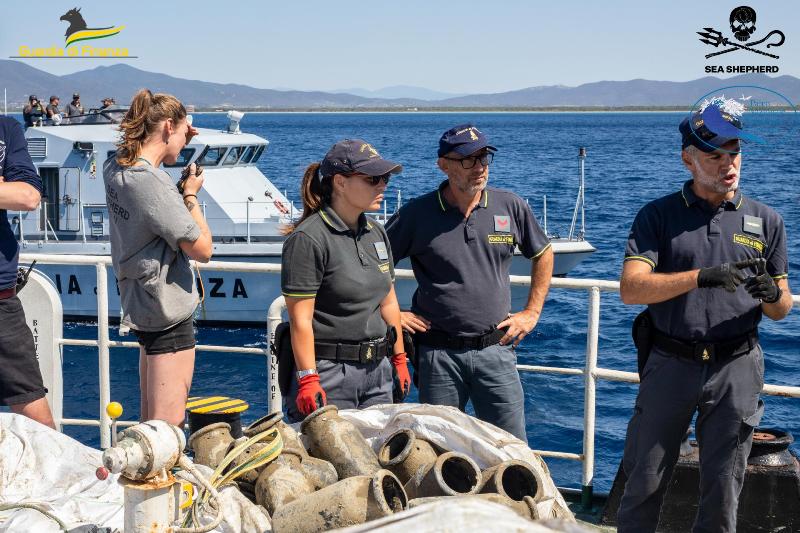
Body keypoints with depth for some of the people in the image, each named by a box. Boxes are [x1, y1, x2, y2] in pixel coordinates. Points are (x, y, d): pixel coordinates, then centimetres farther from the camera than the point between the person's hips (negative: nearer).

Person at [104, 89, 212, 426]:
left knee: (150, 420, 18)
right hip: (169, 311, -10)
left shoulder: (115, 167, 3)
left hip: (141, 305, 10)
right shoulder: (153, 184, -23)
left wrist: (178, 144, 16)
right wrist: (191, 195, -8)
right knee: (168, 427, -6)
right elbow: (202, 249, -21)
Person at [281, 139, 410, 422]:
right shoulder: (307, 239, -13)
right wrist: (307, 381, -19)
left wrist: (399, 359, 17)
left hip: (378, 369, 7)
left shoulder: (376, 232, 10)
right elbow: (300, 319, -16)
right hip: (330, 372, -7)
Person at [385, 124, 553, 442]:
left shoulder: (511, 207, 3)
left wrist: (532, 313, 12)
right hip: (438, 354, -1)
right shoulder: (417, 214, -3)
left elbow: (542, 255, 18)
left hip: (495, 348, 1)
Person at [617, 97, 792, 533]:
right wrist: (701, 276, -25)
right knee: (643, 484, 7)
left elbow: (781, 311, 9)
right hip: (670, 365, -1)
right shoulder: (658, 216, 1)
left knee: (722, 491, 10)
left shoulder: (766, 221, 6)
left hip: (736, 368, 1)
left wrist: (773, 296, -15)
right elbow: (631, 288, -13)